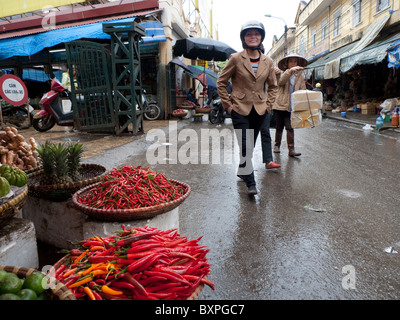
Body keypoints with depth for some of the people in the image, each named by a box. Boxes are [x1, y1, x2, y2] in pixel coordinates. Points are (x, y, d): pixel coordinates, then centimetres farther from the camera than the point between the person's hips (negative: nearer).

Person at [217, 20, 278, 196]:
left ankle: (242, 172, 33)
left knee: (250, 145, 12)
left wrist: (268, 104, 6)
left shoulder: (268, 62, 6)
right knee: (245, 146, -10)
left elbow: (273, 86, 18)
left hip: (259, 110, 4)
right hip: (240, 109, -4)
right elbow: (221, 82, 1)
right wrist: (228, 104, -5)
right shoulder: (235, 59, -4)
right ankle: (250, 183, -1)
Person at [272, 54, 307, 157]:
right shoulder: (283, 74, 4)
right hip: (280, 105, -1)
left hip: (291, 107, 1)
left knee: (290, 128, -6)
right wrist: (290, 71, -37)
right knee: (279, 127, 8)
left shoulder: (301, 77, 10)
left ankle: (291, 149, -5)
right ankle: (277, 145, 26)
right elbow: (281, 81, -21)